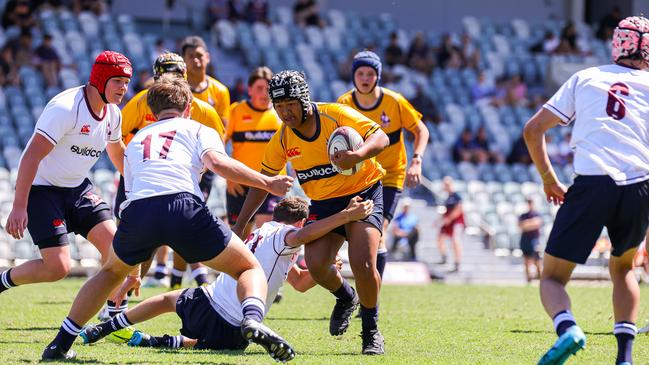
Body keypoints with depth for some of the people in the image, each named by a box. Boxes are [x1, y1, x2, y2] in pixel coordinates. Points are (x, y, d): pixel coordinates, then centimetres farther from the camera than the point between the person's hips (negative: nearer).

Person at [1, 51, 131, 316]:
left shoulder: (113, 115, 1)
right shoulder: (65, 108, -25)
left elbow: (118, 153, 24)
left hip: (76, 187, 8)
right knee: (58, 267, -16)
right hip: (41, 188, -8)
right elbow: (32, 156, -28)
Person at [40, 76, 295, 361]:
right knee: (250, 268, 11)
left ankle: (61, 344, 30)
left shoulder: (136, 141, 37)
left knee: (112, 272, 33)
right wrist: (267, 183, 5)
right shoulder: (198, 130, 25)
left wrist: (134, 272, 45)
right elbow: (216, 161, 1)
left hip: (137, 210, 3)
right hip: (183, 205, -3)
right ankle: (252, 319, -20)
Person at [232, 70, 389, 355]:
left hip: (363, 192, -4)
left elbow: (381, 138, -19)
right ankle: (346, 297, 18)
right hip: (323, 203, 4)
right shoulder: (282, 140, -3)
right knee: (316, 264, -18)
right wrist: (240, 225, 5)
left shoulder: (336, 115, -16)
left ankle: (371, 331, 0)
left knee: (362, 263, -23)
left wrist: (358, 154, -41)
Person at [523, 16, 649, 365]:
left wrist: (549, 178, 24)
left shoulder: (585, 78, 18)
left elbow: (533, 130, 15)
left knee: (553, 276, 8)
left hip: (591, 185, -1)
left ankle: (567, 328, -24)